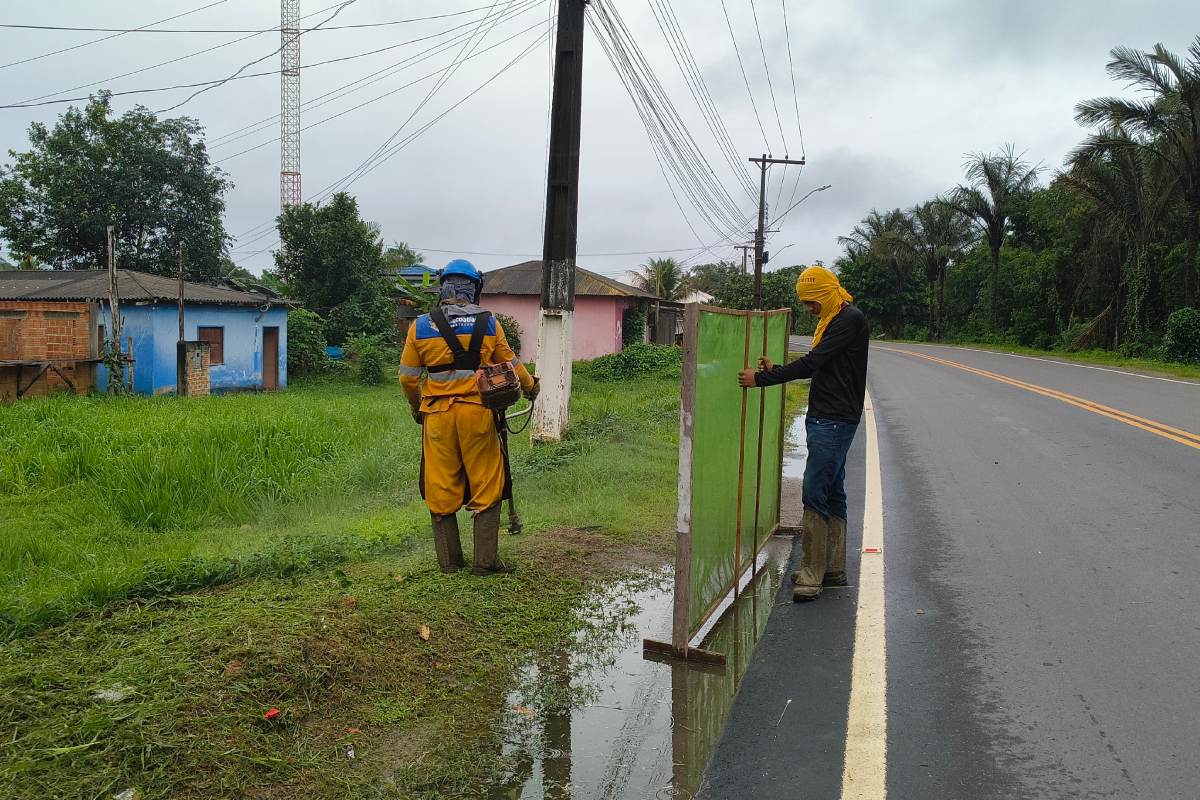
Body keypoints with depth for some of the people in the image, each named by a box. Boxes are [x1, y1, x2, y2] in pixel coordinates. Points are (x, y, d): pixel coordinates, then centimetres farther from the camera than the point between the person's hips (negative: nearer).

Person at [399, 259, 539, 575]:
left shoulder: (421, 325, 2)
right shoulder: (488, 323, 1)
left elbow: (408, 376, 7)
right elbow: (510, 364, 11)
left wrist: (416, 406, 25)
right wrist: (530, 386, 31)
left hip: (437, 416, 1)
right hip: (478, 413, -1)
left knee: (441, 490, 10)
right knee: (486, 489, 7)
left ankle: (449, 560, 19)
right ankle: (486, 561, 9)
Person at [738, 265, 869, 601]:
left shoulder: (850, 320, -14)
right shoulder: (833, 321, 18)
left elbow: (812, 363, -20)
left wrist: (761, 379, -16)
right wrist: (776, 370, 13)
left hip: (835, 422, -10)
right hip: (824, 419, 10)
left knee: (815, 492, -12)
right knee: (832, 492, 13)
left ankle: (812, 575, -7)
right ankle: (833, 568, 21)